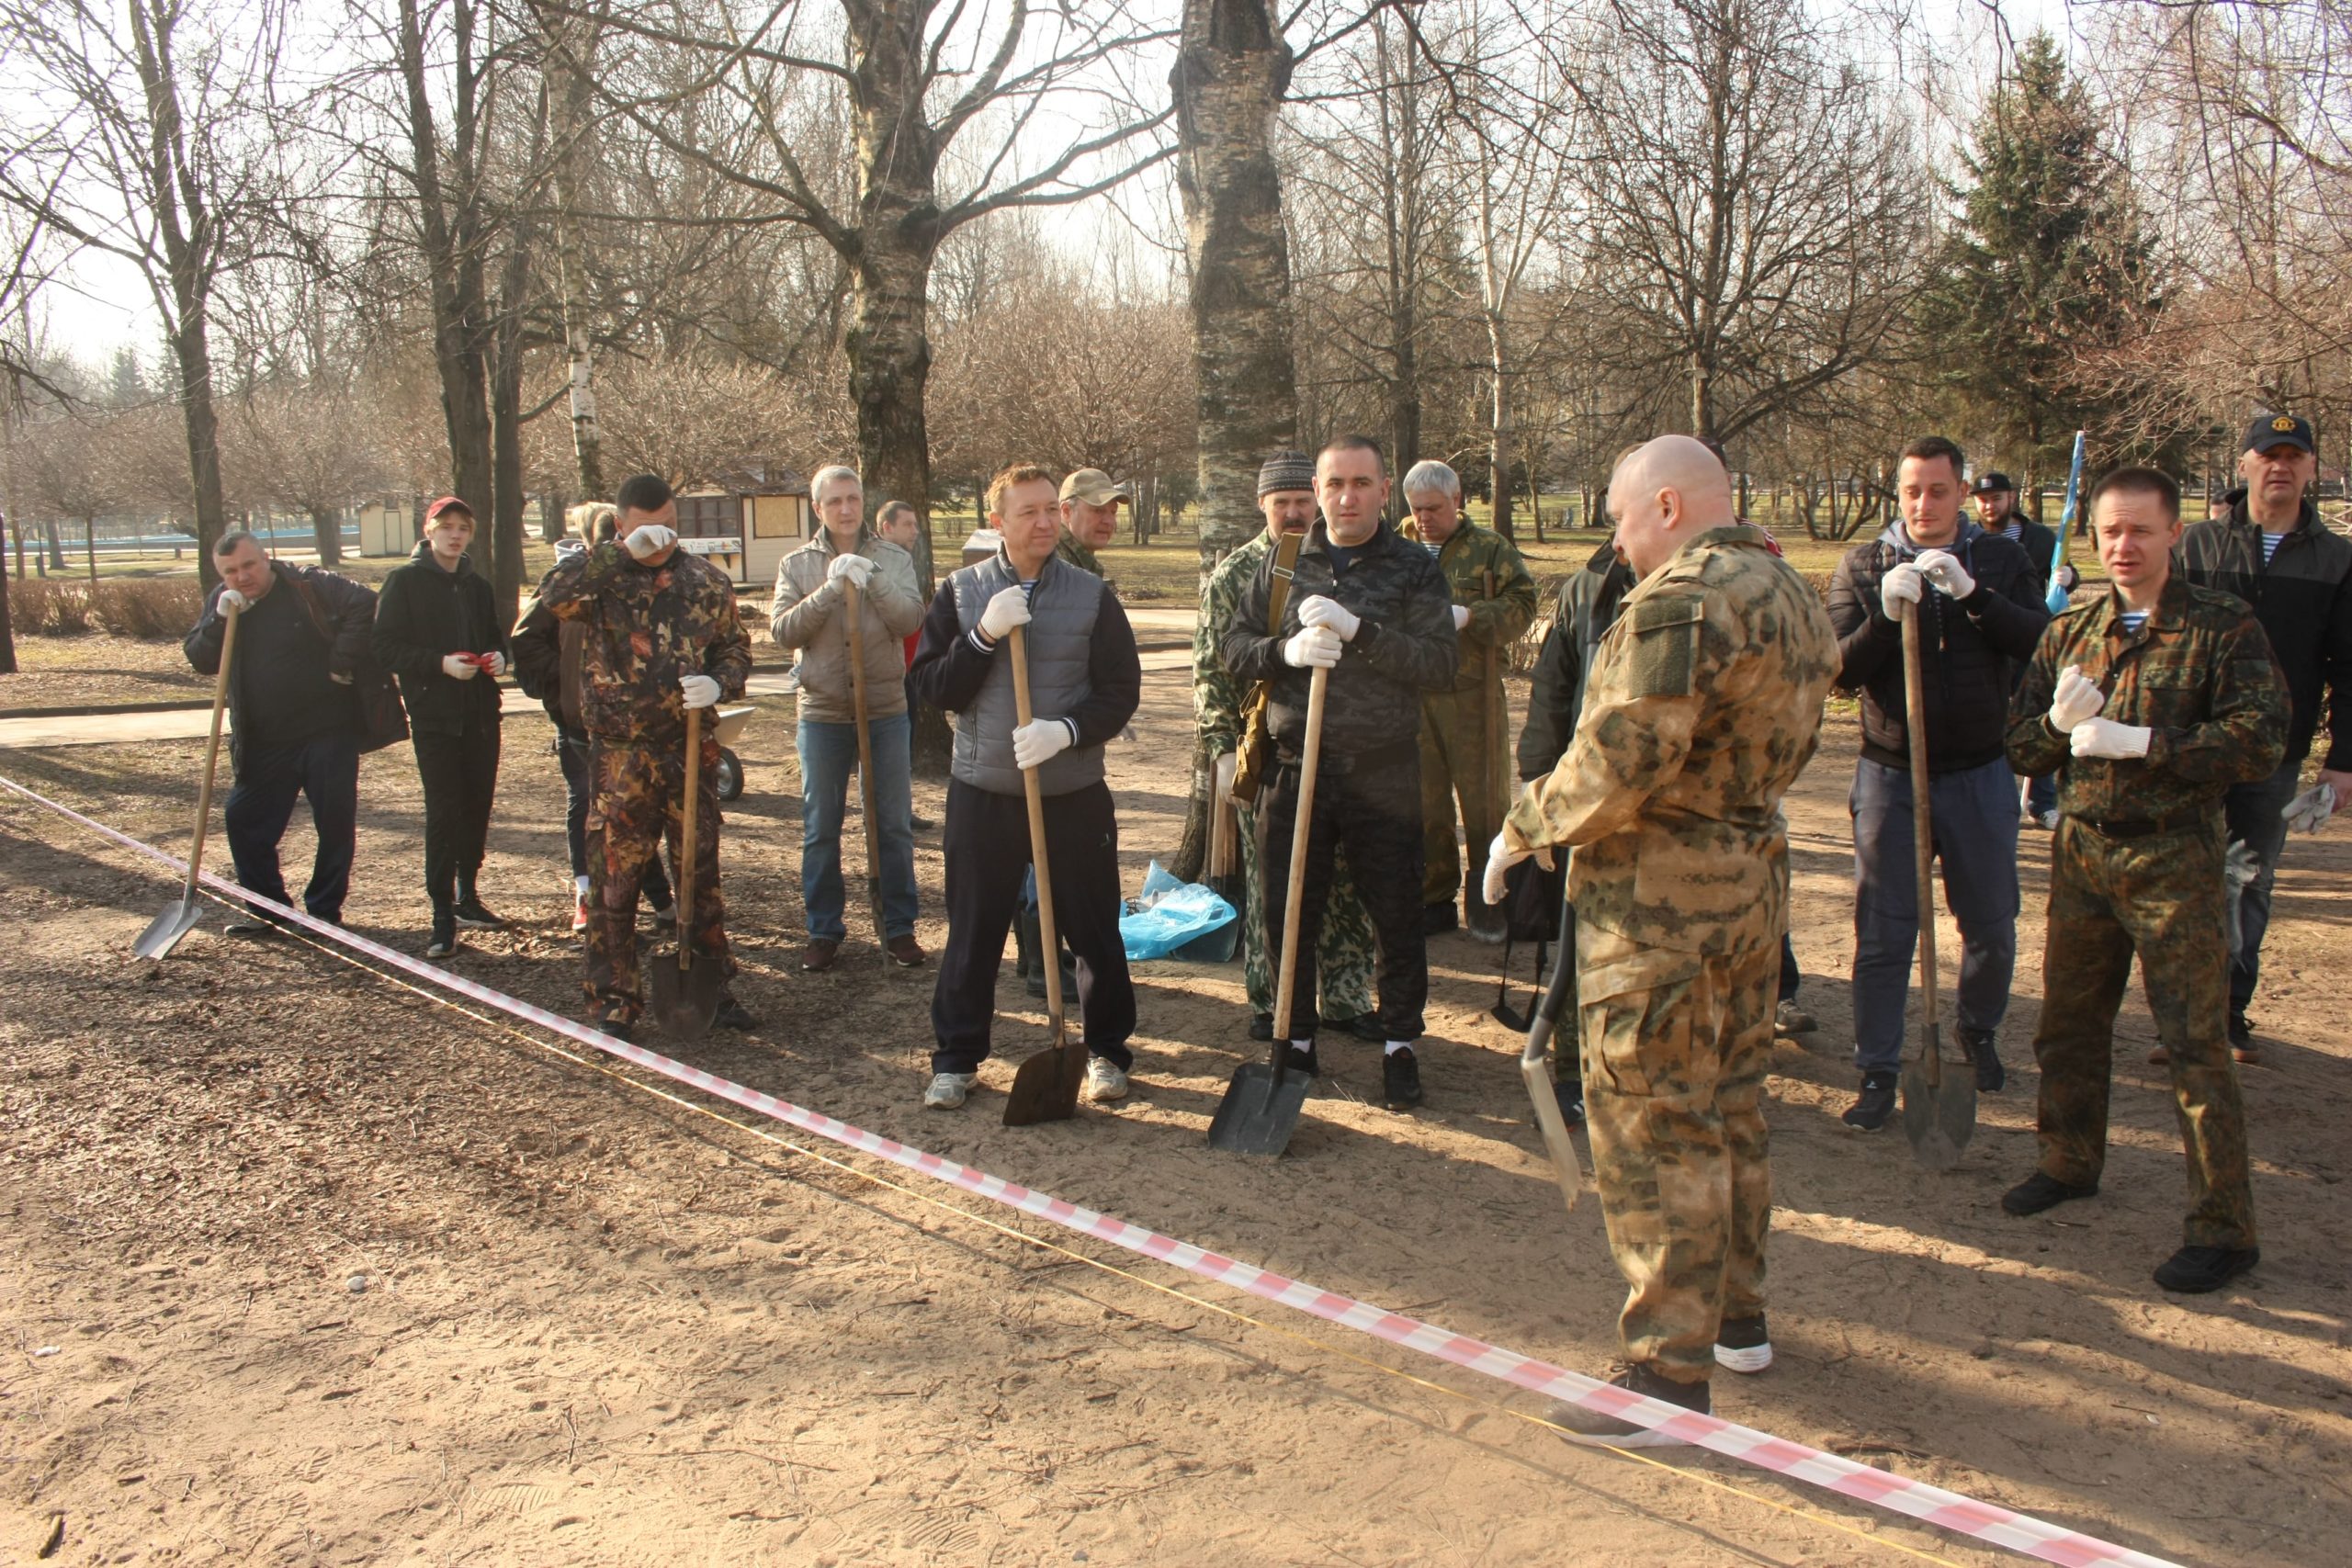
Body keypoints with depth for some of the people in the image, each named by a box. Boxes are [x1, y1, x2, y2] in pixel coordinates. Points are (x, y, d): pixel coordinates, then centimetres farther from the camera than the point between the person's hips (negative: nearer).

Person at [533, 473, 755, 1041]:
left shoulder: (706, 580, 7)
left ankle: (714, 987, 25)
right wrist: (623, 553, -27)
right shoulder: (600, 576, -2)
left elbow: (736, 647, 12)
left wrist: (718, 682, -10)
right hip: (622, 755, -3)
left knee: (701, 873, 12)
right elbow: (554, 597, -23)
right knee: (615, 881, 3)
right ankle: (614, 1001, 14)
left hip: (692, 751, 3)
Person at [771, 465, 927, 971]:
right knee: (820, 829, 7)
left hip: (887, 708, 0)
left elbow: (911, 619, -11)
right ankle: (824, 930, 19)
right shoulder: (797, 565, 3)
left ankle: (900, 928, 18)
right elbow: (782, 631, -8)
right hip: (822, 712, 0)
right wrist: (829, 589, -19)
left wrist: (871, 579, -23)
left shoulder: (894, 559, 3)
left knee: (894, 825, 7)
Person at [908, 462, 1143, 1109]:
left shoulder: (1092, 595, 1)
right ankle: (956, 1058, 21)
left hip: (1074, 793, 0)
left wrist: (1066, 729, -19)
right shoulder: (961, 591, 2)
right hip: (982, 792, 0)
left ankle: (1106, 1049, 24)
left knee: (1094, 928, 7)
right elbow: (931, 687, -3)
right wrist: (984, 636, -17)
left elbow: (1121, 689, -2)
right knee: (972, 933, 8)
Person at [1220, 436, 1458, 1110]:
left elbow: (1440, 661, -10)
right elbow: (1234, 644, 7)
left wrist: (1358, 631, -21)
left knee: (1397, 918, 6)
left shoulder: (1414, 567, 0)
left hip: (1383, 773, -2)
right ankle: (1296, 1041, 25)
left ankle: (1400, 1046, 23)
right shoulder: (1284, 562, 8)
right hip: (1295, 767, 2)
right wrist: (1285, 650, -13)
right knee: (1287, 915, 9)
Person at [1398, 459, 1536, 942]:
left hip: (1474, 696, -3)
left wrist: (1469, 616, -19)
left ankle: (1487, 901, 15)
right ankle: (1434, 898, 19)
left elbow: (1522, 604, -5)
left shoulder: (1491, 549, 2)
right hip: (1412, 695, 3)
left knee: (1484, 799, 3)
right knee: (1423, 802, 8)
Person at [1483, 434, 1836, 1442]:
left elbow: (1620, 761, -24)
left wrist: (1526, 828, -10)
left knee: (1652, 1125, -4)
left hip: (1660, 894, -10)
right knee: (1731, 1105, 19)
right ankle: (1736, 1317, 33)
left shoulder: (1680, 600, -18)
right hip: (1754, 874, 10)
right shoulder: (1791, 596, 14)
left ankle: (1670, 1372, 2)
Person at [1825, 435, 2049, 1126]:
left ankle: (1980, 1030, 38)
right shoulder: (1862, 565, 0)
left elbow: (2041, 643, -13)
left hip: (1979, 773, 1)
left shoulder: (1998, 559, 2)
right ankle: (1877, 1072, 13)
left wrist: (1970, 592, -26)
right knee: (1882, 933, 3)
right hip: (1889, 775, -1)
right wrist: (1885, 615, -23)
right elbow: (1840, 670, -7)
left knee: (1991, 925, 13)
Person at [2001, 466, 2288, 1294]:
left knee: (2195, 1041, -3)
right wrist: (2058, 722, -14)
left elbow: (2259, 742, -16)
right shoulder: (2071, 629, 8)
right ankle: (2070, 1161, 37)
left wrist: (2140, 742, -21)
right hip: (2080, 851, 5)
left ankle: (2224, 1227, 6)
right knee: (2068, 1022, 17)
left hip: (2172, 860, -5)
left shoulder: (2224, 627, -6)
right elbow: (2020, 744, 8)